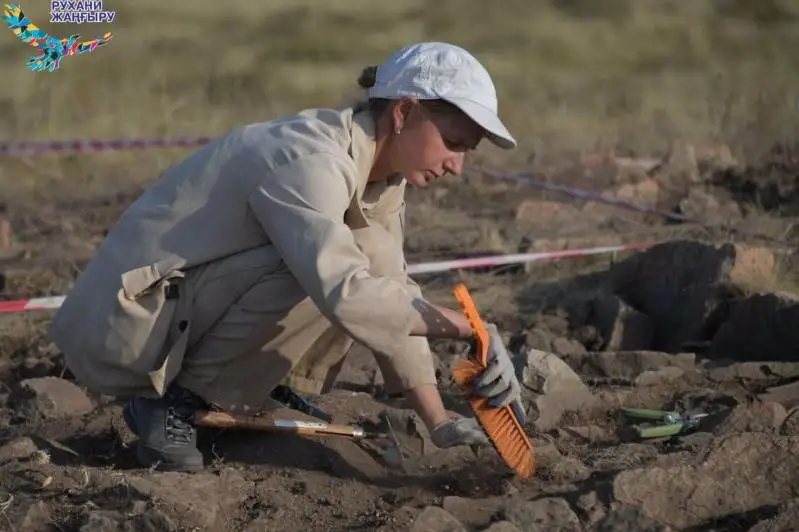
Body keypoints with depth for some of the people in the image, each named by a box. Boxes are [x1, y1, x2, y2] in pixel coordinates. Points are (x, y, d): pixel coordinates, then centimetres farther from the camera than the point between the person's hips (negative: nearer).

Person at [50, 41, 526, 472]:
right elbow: (344, 292, -40)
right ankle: (172, 402, -11)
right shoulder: (310, 161, -25)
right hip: (132, 318, -9)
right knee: (317, 275, -29)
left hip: (196, 304, 9)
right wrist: (462, 326, -37)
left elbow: (395, 303, 3)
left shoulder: (378, 172, 3)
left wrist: (440, 423, -4)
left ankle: (220, 403, 4)